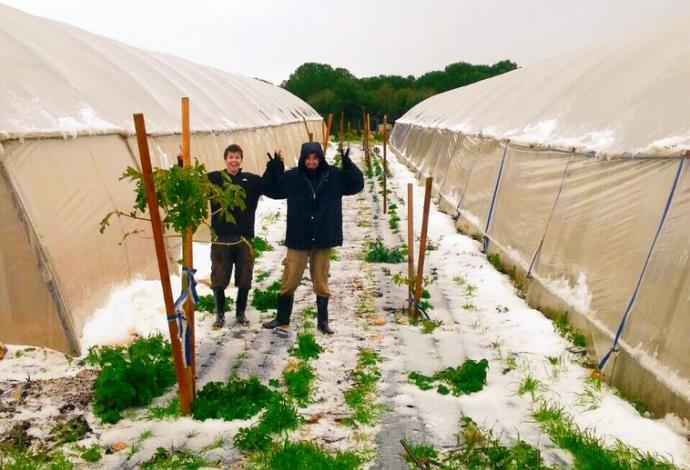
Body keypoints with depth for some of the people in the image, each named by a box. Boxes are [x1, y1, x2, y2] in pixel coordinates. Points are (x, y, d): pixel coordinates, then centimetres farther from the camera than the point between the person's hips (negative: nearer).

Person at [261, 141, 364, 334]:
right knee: (289, 281, 8)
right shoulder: (291, 177, -4)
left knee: (321, 282, 11)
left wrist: (349, 166, -19)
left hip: (323, 239, 0)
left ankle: (322, 321, 25)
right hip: (298, 239, 0)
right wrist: (272, 171, -15)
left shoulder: (334, 176, -2)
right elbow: (270, 189, 4)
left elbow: (357, 185, -2)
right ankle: (282, 318, 26)